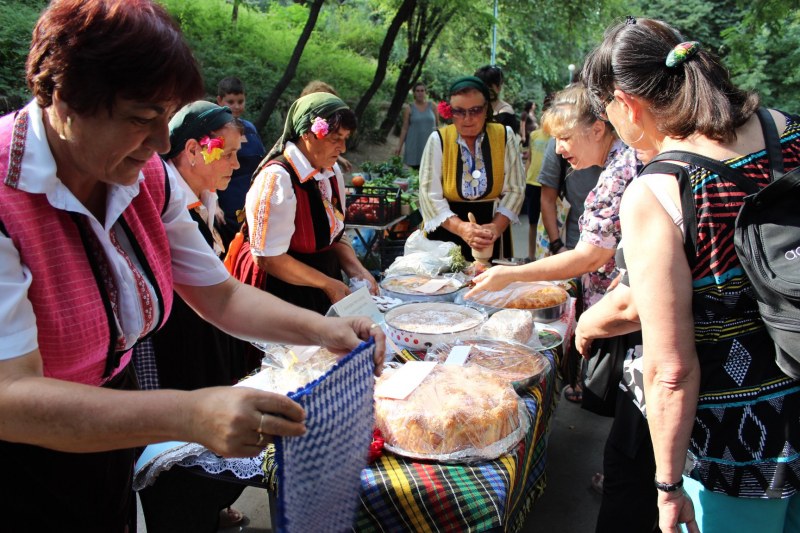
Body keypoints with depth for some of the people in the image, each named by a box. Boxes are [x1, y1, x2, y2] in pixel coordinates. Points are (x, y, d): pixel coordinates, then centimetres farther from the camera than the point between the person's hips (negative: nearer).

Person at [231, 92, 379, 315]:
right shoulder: (277, 179, -23)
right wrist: (327, 284, -16)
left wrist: (356, 271, -5)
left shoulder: (332, 173, 1)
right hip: (283, 293, -7)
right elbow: (268, 258, -22)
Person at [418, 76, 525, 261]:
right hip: (446, 234, -1)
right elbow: (430, 194, -11)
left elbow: (515, 189, -3)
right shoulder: (438, 140, -6)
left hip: (491, 238, 1)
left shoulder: (505, 136, -2)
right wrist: (461, 227, -25)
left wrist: (496, 227, -19)